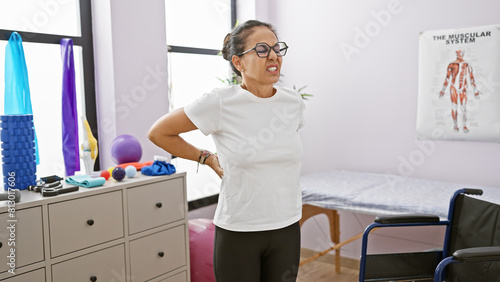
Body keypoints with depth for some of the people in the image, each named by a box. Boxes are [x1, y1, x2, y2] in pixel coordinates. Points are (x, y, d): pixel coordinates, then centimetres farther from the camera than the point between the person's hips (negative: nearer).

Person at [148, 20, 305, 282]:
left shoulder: (293, 101, -1)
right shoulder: (219, 102, -15)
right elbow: (158, 132, -5)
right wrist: (208, 159, -3)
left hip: (287, 229, 4)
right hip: (237, 232, -4)